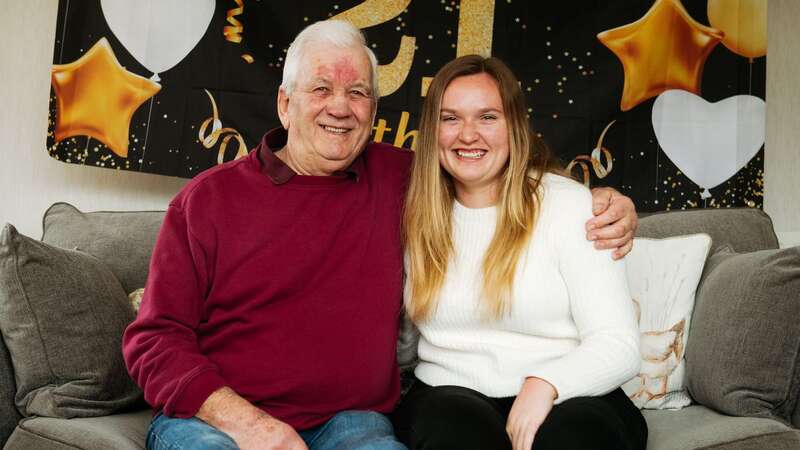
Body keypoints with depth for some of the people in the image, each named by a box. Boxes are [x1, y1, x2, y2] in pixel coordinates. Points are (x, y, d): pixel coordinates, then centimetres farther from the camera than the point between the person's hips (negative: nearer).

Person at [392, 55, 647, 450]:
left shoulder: (569, 203, -4)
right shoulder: (418, 217, 9)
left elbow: (618, 346, -11)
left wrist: (545, 384, -28)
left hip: (567, 399, -2)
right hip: (451, 395, 3)